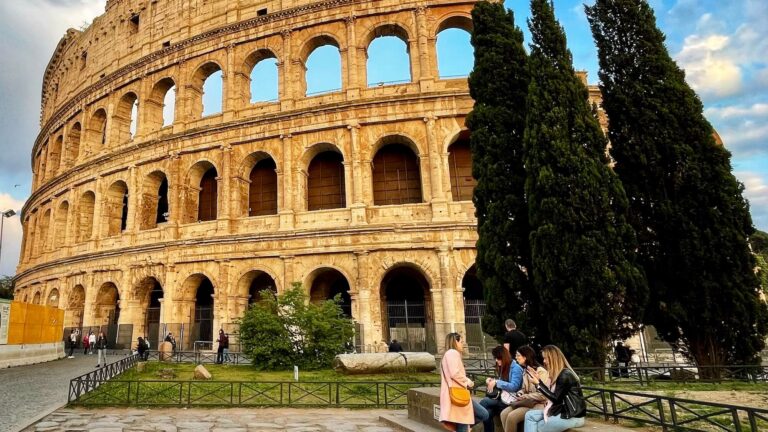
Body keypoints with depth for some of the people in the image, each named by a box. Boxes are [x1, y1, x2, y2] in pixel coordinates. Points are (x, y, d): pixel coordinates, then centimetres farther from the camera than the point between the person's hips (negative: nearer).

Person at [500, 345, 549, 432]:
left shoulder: (541, 371, -14)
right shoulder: (526, 371, 13)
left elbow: (543, 395, -19)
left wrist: (524, 396, -14)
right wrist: (519, 394, -3)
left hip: (537, 404, -8)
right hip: (527, 401, 8)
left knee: (511, 416, -25)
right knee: (504, 413, -13)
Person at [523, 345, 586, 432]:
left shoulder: (565, 375, -17)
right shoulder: (557, 374, 12)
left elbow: (556, 398, -17)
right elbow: (551, 394, 12)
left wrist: (538, 383, -14)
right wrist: (538, 379, 9)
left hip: (572, 416, -9)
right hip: (562, 411, 9)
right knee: (530, 415, -4)